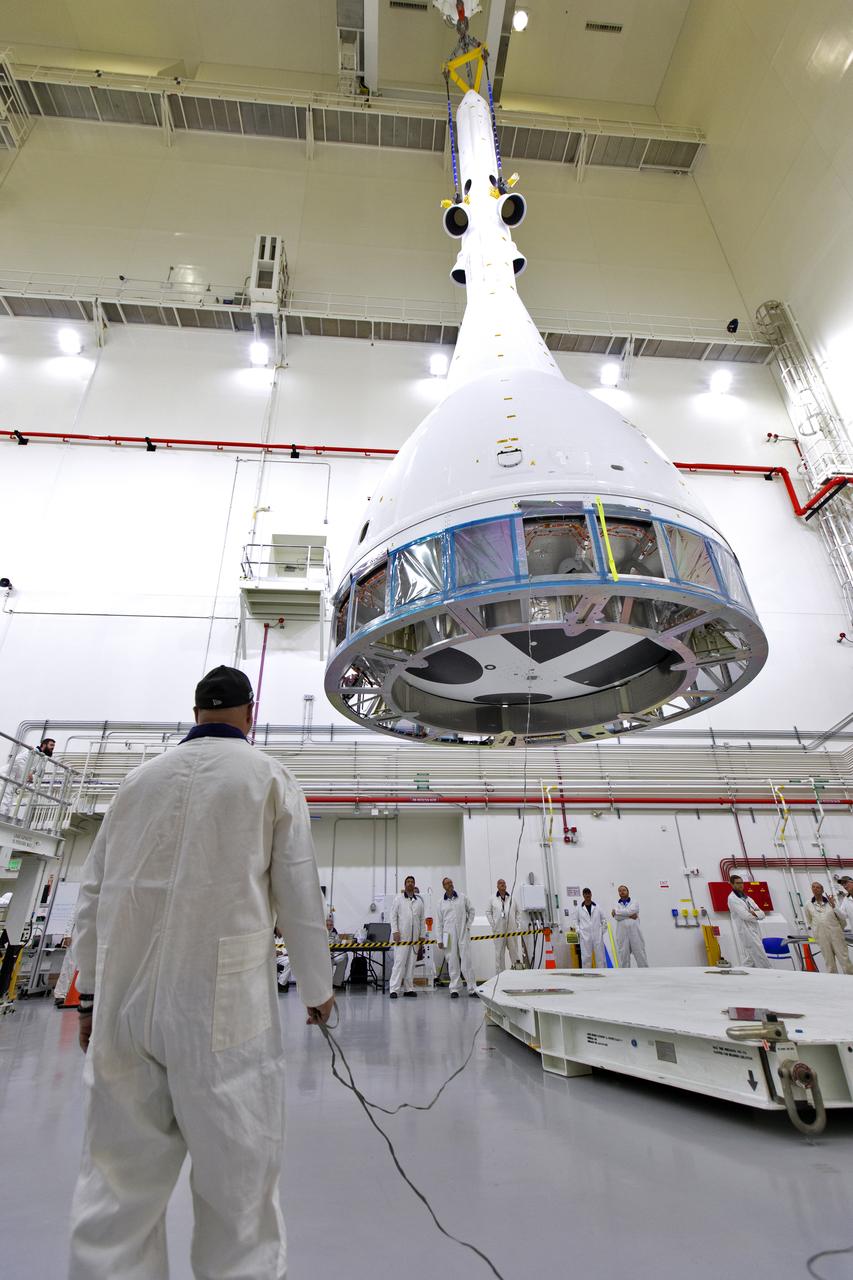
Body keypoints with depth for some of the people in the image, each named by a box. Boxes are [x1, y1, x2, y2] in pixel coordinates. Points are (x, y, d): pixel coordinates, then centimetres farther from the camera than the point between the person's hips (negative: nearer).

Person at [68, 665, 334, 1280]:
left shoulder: (140, 778, 7)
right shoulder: (268, 777, -4)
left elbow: (94, 893, 10)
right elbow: (300, 894, -3)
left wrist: (92, 993, 21)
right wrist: (318, 988, 9)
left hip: (125, 1003, 4)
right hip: (223, 1005, -4)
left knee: (121, 1175, 15)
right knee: (239, 1179, 9)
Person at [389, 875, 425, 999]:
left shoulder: (419, 901, 14)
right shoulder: (398, 899, 5)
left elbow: (422, 919, 14)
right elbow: (393, 916, 0)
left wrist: (422, 935, 8)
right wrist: (395, 931, -9)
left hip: (414, 937, 4)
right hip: (401, 936, -4)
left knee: (411, 963, 6)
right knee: (399, 962, -8)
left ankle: (408, 988, 13)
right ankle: (394, 989, -5)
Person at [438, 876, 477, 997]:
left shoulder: (463, 897, 4)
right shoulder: (441, 903, 4)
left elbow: (471, 911, 12)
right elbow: (440, 922, 6)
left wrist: (468, 925, 3)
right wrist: (440, 940, 4)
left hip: (463, 934, 0)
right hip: (449, 936, 0)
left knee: (466, 961, -1)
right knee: (453, 962, 4)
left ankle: (472, 989, 5)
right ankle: (455, 989, 13)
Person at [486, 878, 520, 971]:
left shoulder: (511, 898, 6)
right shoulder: (493, 900, 1)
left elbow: (517, 911, 14)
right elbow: (488, 912, 6)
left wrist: (516, 923, 5)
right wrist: (493, 924, -1)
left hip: (511, 929, 1)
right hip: (499, 930, -1)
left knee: (513, 949, 7)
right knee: (499, 952, 2)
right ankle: (500, 973, 10)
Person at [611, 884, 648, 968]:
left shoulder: (635, 903, 10)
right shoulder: (617, 905, 14)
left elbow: (630, 911, -10)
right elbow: (616, 917, -4)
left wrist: (616, 911, -3)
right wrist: (629, 916, -12)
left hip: (635, 933, -1)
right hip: (622, 935, 1)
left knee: (641, 956, 1)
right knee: (623, 957, 2)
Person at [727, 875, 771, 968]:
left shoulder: (747, 898, 18)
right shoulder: (732, 898, -7)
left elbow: (762, 914, 10)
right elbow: (745, 916, -15)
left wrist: (754, 913, -10)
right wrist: (756, 915, 2)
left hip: (754, 932, 7)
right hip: (746, 934, -7)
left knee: (749, 962, 7)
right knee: (762, 961, -9)